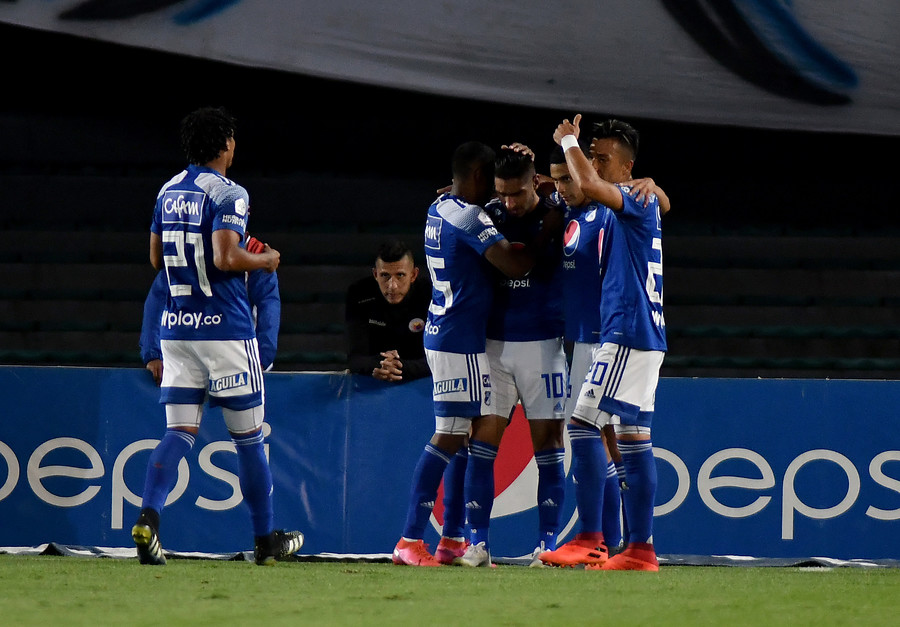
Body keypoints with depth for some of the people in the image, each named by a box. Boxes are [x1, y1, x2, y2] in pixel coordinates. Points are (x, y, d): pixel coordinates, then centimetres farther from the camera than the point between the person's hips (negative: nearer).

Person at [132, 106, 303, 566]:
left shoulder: (169, 192, 11)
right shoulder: (228, 194, -12)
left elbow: (157, 257, 18)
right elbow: (225, 257, -22)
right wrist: (264, 260, -4)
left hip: (176, 327, 6)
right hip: (224, 328, -6)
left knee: (179, 432, 4)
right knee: (248, 434, 6)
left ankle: (147, 516, -19)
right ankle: (265, 540, 14)